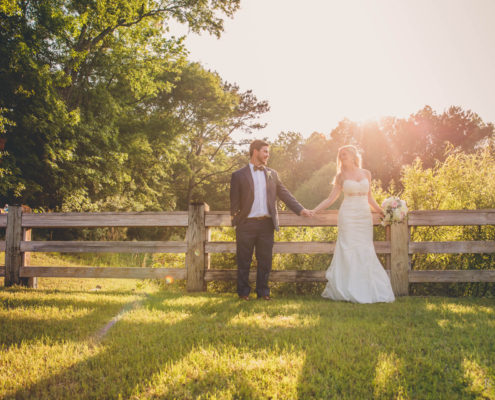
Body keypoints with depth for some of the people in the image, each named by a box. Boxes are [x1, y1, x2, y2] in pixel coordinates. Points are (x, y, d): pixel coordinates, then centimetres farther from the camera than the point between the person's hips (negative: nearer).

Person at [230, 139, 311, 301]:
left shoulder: (272, 174, 14)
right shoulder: (239, 175, 2)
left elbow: (284, 194, 12)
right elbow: (234, 202, 1)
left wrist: (300, 209, 2)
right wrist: (236, 223, -4)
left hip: (266, 224, 3)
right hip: (247, 224, -3)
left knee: (265, 260, 7)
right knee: (244, 261, 5)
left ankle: (263, 291, 18)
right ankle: (243, 292, 17)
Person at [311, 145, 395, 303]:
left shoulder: (366, 174, 10)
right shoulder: (341, 176, 6)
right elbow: (331, 199, 5)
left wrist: (381, 211, 11)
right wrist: (313, 211, -4)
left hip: (365, 217, 2)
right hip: (348, 217, -2)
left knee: (366, 252, 1)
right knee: (349, 252, -6)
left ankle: (368, 290, 8)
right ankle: (349, 291, 0)